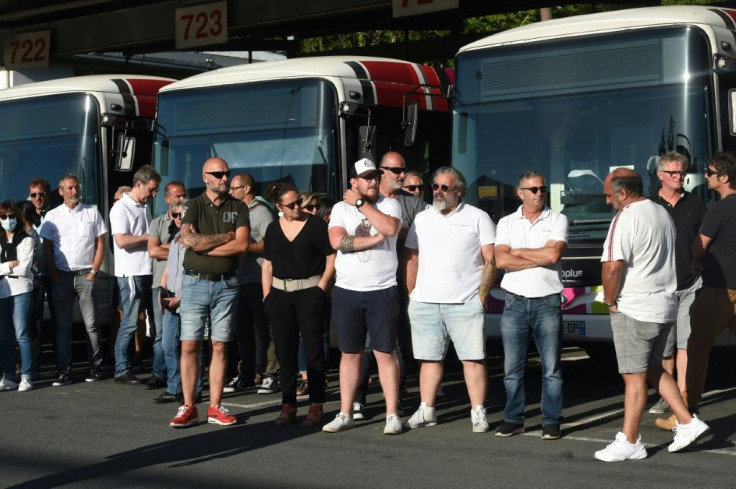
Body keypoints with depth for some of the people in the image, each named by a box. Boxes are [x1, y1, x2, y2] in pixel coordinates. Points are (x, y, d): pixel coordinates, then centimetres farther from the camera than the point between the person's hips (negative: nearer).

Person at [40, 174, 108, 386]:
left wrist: (94, 272, -3)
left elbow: (101, 244, 6)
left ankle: (94, 367, 6)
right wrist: (54, 275, -3)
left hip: (86, 275, -1)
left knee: (91, 324, -1)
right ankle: (64, 371, 1)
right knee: (63, 325, 0)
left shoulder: (92, 212, 6)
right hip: (61, 276, 1)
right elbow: (47, 248, 6)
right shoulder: (52, 216, 7)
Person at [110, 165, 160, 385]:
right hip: (131, 274, -8)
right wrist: (149, 237, -14)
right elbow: (121, 241, -20)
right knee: (130, 323, -5)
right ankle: (122, 370, 3)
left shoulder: (144, 208, 17)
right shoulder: (121, 208, -9)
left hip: (149, 271, 8)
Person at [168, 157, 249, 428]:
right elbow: (189, 239, -16)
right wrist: (225, 237, -9)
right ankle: (188, 408, 2)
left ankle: (215, 407, 9)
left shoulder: (238, 208, 6)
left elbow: (242, 244, -9)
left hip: (226, 285, 1)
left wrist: (203, 244, -10)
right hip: (195, 282, -1)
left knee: (220, 346, 4)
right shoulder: (194, 205, 2)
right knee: (189, 346, -4)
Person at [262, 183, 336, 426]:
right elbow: (267, 264, 12)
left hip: (309, 293, -4)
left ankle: (316, 405, 2)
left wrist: (322, 285, -10)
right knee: (285, 351, 7)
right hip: (280, 294, 4)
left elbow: (332, 257, -3)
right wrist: (267, 295, 5)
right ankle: (288, 404, 14)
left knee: (313, 349, -2)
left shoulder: (316, 224, -3)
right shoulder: (273, 229, 9)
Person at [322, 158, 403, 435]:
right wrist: (374, 240, -11)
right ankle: (345, 414, 14)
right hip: (347, 291, 2)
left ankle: (392, 415, 3)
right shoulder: (341, 208, 6)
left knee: (385, 354, -1)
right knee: (350, 354, 8)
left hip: (382, 291, -2)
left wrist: (361, 203, -12)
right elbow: (337, 241, -10)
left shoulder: (389, 205, 3)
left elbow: (390, 228, -19)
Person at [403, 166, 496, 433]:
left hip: (465, 303, -3)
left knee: (473, 358, -4)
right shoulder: (422, 219, 14)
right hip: (424, 304, 4)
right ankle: (426, 411, 15)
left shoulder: (477, 218, 3)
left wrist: (482, 295, -7)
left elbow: (491, 260, 0)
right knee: (430, 358, 8)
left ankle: (478, 413, -1)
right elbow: (411, 259, 15)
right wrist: (412, 293, 6)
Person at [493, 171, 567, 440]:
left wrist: (518, 252, -3)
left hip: (547, 302, -2)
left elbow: (554, 254, -12)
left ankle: (551, 421, 6)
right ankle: (513, 419, 12)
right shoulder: (506, 223, 8)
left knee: (551, 367, 0)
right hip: (515, 303, 2)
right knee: (512, 367, 4)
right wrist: (540, 258, -8)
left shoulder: (557, 220, 4)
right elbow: (501, 260, -6)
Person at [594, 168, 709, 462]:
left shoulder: (626, 218, -16)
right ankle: (687, 423, 17)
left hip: (634, 311, -9)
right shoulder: (662, 213, 12)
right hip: (665, 306, 9)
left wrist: (610, 300, -8)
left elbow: (612, 266, -24)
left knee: (634, 377, -2)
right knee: (653, 369, 20)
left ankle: (630, 443, 4)